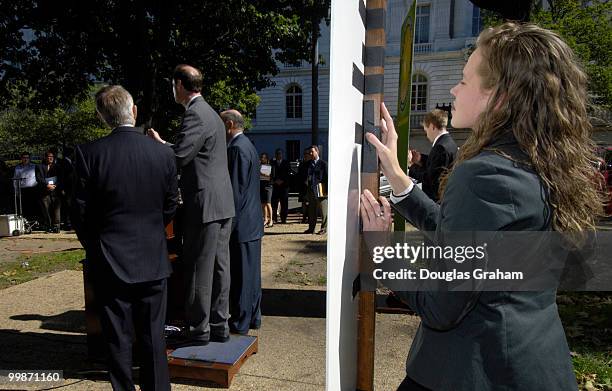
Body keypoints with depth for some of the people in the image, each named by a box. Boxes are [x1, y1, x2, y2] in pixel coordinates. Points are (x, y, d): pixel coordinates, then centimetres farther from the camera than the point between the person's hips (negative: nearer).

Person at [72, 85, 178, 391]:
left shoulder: (88, 153, -11)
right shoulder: (163, 153, -6)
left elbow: (80, 213, -5)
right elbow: (170, 208, 2)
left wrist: (94, 248, 13)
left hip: (109, 262, -1)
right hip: (153, 261, 2)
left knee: (118, 340, 12)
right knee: (153, 337, 13)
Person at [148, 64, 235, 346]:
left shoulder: (195, 115, -13)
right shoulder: (210, 113, 19)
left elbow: (178, 157, -17)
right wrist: (163, 143, 25)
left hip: (204, 204, -10)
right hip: (222, 204, 10)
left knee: (199, 269, 1)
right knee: (219, 266, 13)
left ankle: (198, 330, 14)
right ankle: (219, 326, 24)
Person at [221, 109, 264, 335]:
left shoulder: (236, 148, -15)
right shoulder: (248, 145, 15)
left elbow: (236, 189, -20)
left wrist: (229, 223, -16)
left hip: (241, 223, -10)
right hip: (253, 222, 10)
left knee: (240, 274, 1)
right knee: (251, 271, 16)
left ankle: (240, 323, 13)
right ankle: (253, 317, 28)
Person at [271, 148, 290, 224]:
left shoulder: (286, 162, 10)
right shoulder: (273, 162, 11)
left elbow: (288, 173, 2)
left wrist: (282, 180, -8)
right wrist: (276, 180, -10)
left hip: (284, 185, 0)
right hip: (275, 185, 0)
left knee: (284, 203, -1)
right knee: (274, 202, -6)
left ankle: (283, 219, 4)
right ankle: (274, 218, 0)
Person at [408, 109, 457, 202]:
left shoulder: (442, 147, -22)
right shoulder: (449, 142, 9)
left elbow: (430, 179, -25)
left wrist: (412, 165, -15)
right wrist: (421, 158, 8)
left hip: (436, 199, -10)